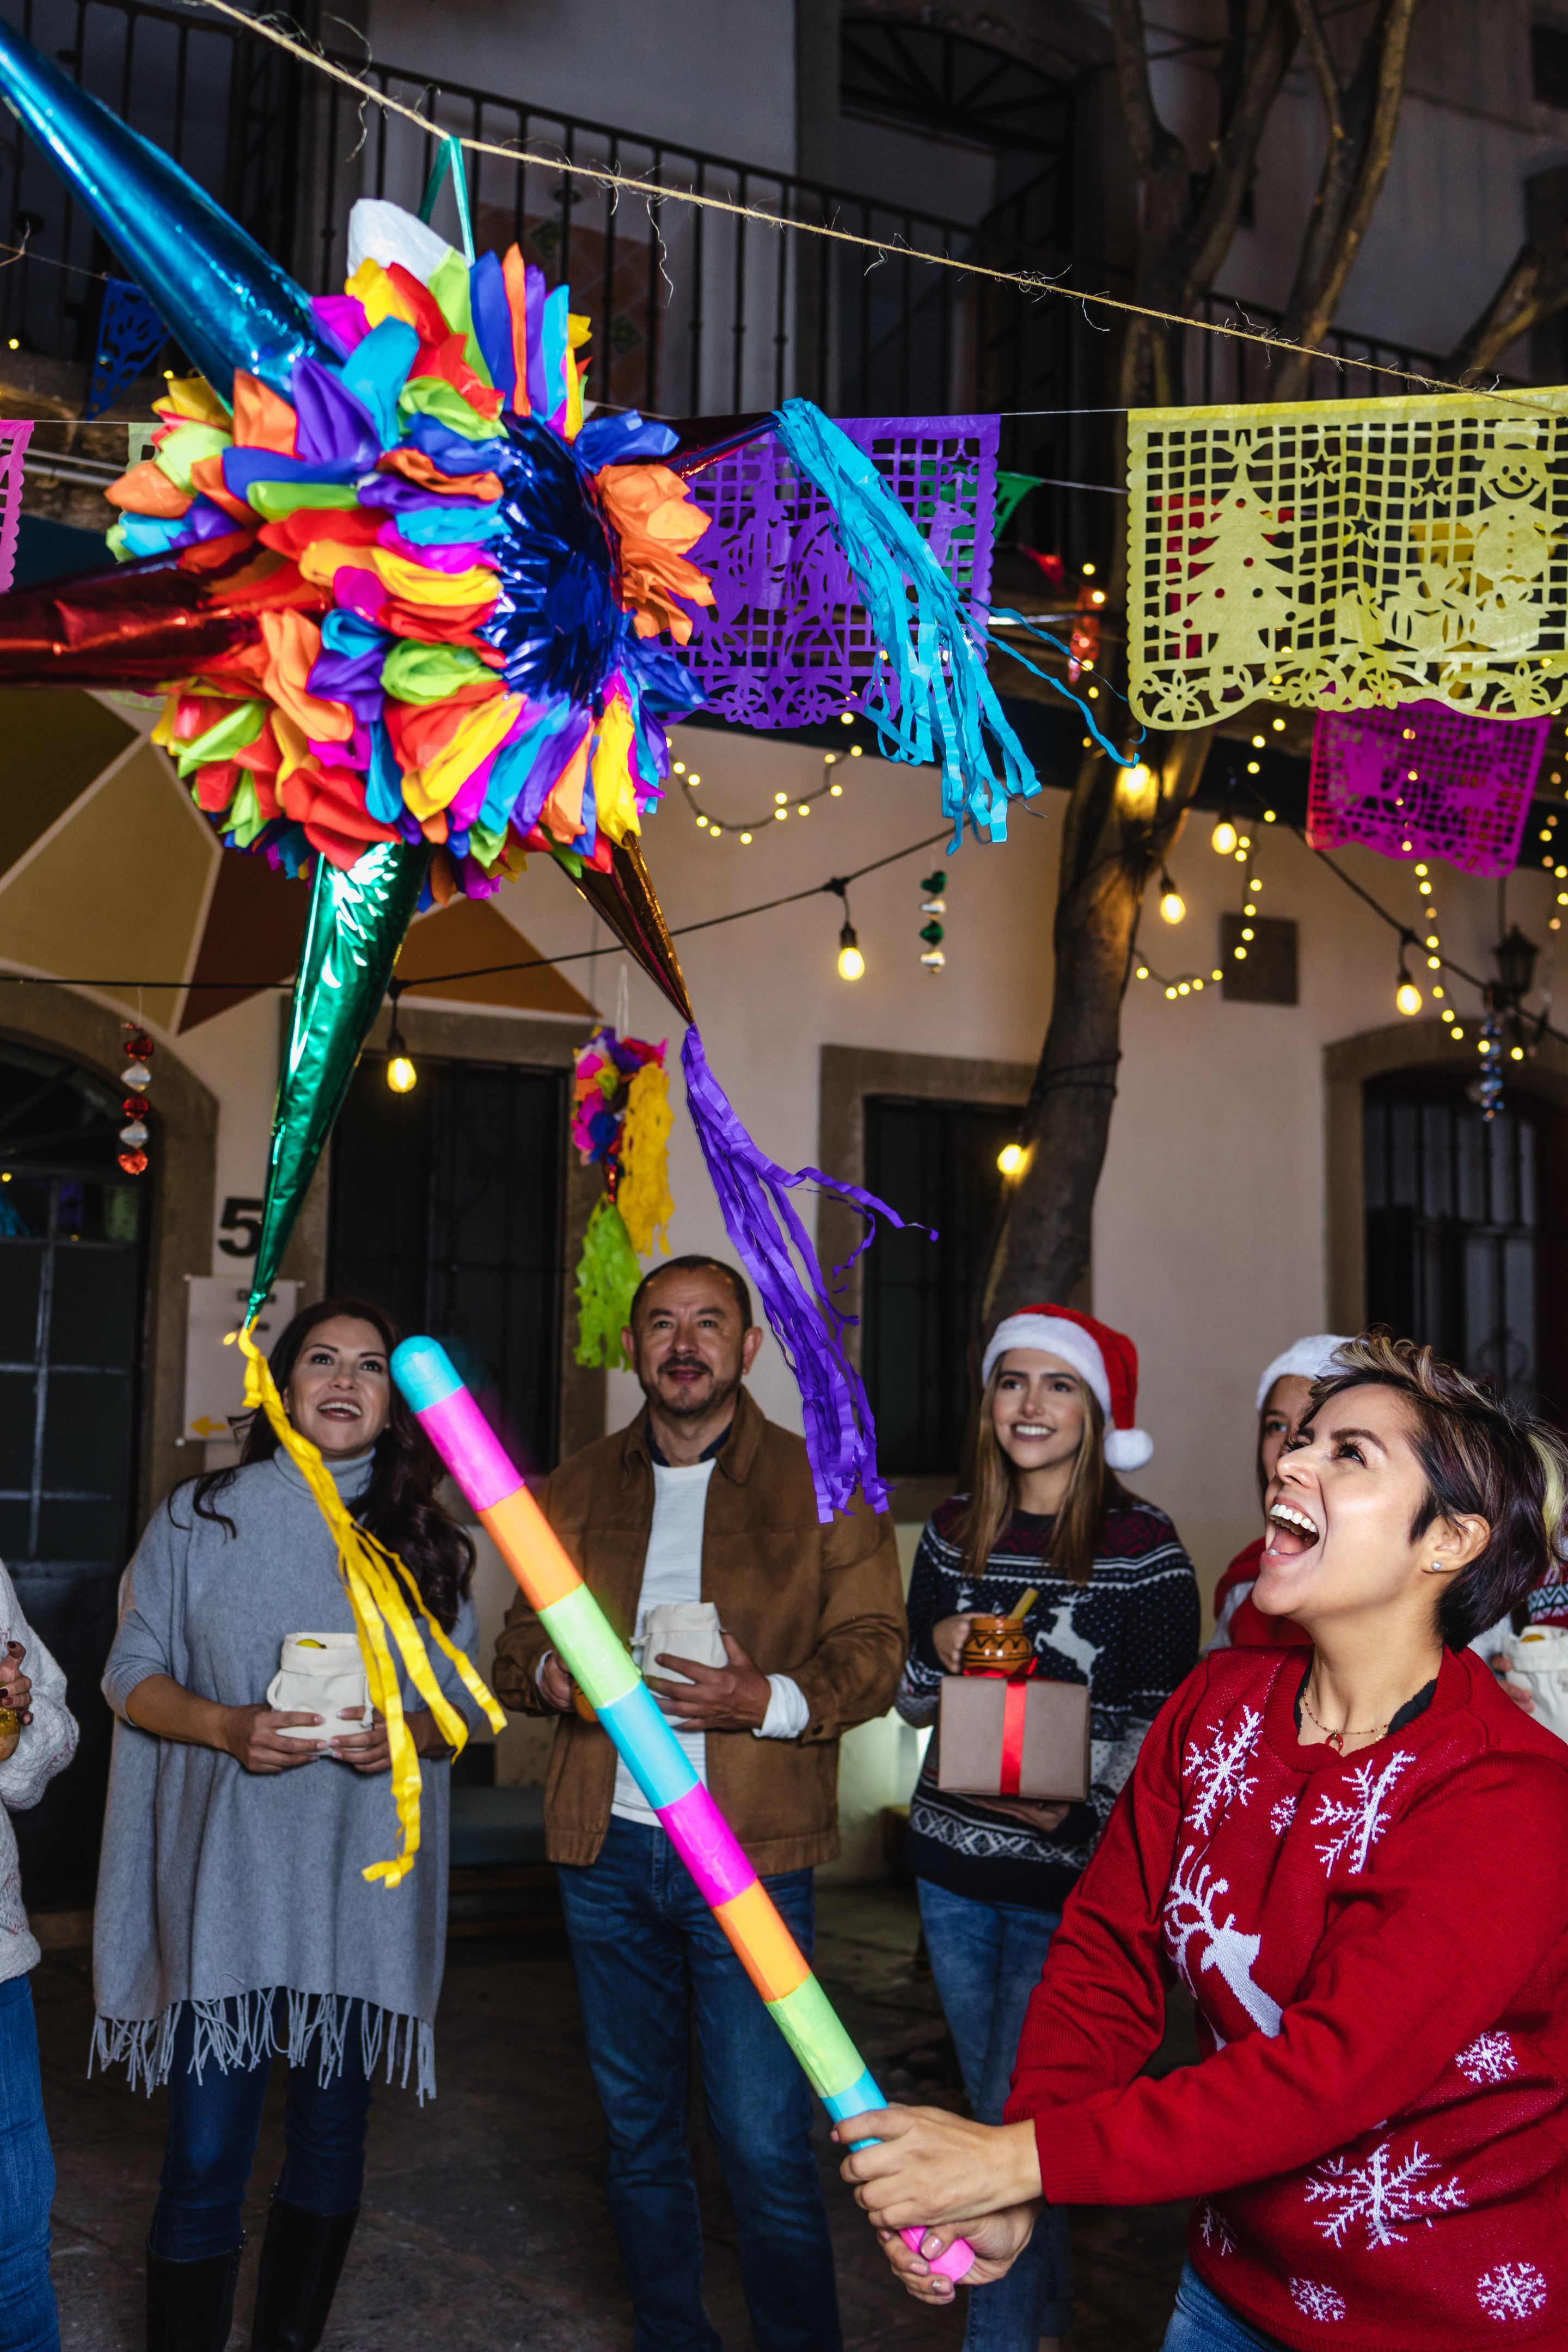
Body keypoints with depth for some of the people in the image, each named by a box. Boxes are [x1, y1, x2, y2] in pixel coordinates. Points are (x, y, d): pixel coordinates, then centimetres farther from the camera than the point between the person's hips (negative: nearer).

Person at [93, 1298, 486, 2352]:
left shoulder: (426, 1539, 7)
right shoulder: (202, 1516, 3)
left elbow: (462, 1698, 10)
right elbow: (133, 1676, 3)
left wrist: (405, 1734, -12)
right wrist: (229, 1728, -15)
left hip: (363, 1882, 2)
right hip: (225, 1881, -2)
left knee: (333, 2136, 12)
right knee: (206, 2155, -4)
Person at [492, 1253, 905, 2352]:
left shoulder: (823, 1484, 1)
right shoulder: (578, 1489, 12)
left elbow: (874, 1652, -3)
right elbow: (519, 1639, 16)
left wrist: (769, 1702, -21)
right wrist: (549, 1674, -7)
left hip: (750, 1857, -4)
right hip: (607, 1850, 4)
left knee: (767, 2146, -4)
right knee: (638, 2129, 16)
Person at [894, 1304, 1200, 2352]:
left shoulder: (1144, 1546, -10)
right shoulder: (954, 1529, 4)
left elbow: (1160, 1717, -8)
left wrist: (1082, 1815, -22)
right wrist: (941, 1648, -11)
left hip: (1071, 1869, -5)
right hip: (954, 1857, 6)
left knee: (1017, 2119, -2)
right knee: (994, 2104, 19)